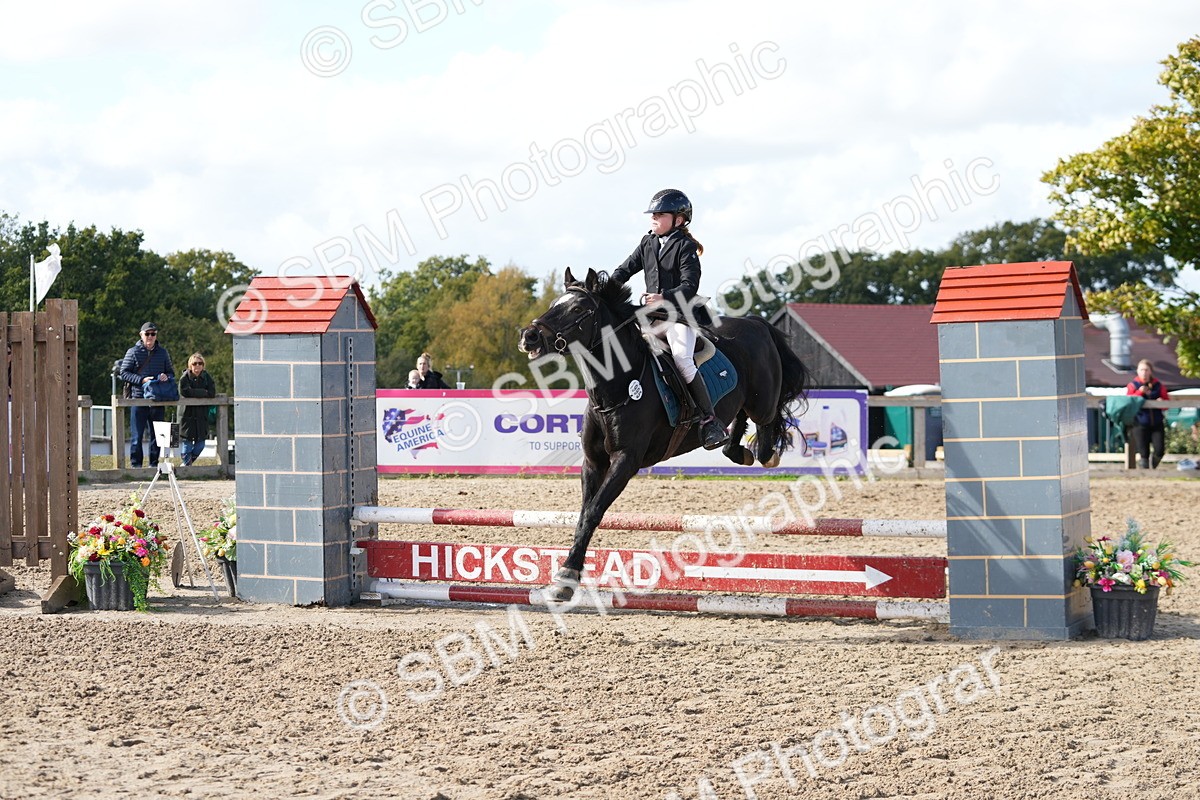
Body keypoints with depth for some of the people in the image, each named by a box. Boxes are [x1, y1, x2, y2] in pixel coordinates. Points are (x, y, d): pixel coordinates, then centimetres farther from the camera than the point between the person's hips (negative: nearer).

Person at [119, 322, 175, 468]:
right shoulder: (133, 352, 2)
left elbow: (171, 372, 18)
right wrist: (142, 380, -14)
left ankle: (154, 463, 15)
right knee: (136, 435, -4)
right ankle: (135, 464, 2)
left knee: (156, 434, 7)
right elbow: (124, 373, -1)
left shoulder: (163, 352, 12)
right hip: (138, 398, -3)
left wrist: (166, 377, -7)